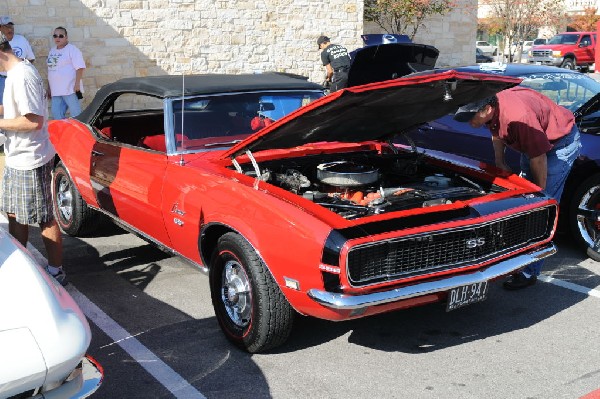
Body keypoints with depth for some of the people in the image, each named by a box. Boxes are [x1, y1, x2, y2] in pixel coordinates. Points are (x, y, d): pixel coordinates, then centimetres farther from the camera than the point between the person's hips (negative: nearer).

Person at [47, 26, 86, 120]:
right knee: (56, 115, 6)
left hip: (70, 89, -8)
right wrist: (49, 87, 19)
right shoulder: (52, 51, 18)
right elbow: (50, 70, 21)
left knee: (76, 115, -5)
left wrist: (77, 83, -20)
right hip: (56, 91, 8)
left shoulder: (72, 49, -5)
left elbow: (80, 67, -12)